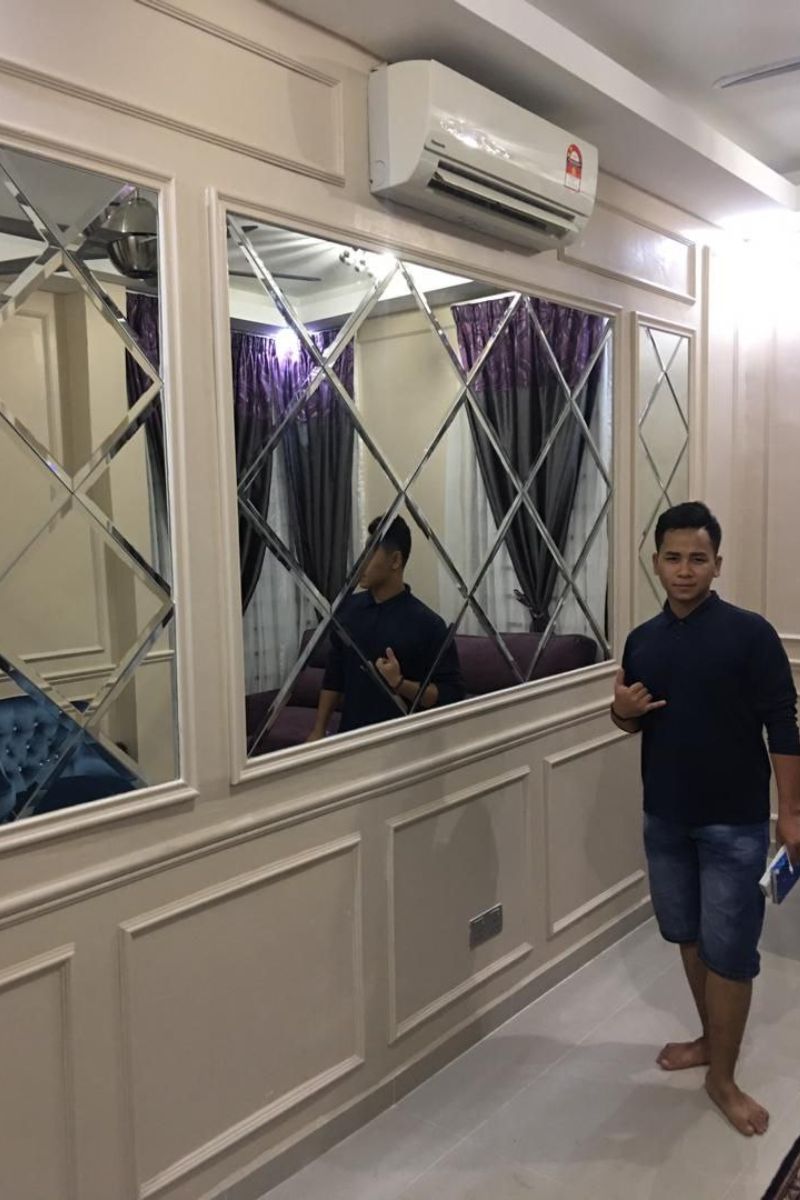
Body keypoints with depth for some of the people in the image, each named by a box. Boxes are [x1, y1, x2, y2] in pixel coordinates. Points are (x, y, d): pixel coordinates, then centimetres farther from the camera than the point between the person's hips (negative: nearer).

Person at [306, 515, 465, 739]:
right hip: (349, 737, 4)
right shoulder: (349, 609, 2)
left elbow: (452, 694, -12)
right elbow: (334, 677, 11)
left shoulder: (427, 623, -13)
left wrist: (400, 684, -25)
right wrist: (318, 730, 6)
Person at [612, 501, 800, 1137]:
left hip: (734, 822, -5)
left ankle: (723, 1077, 20)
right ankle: (711, 1038, 38)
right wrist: (623, 710, -9)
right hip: (665, 817, 5)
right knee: (688, 935, 18)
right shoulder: (642, 640, 3)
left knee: (729, 949, 3)